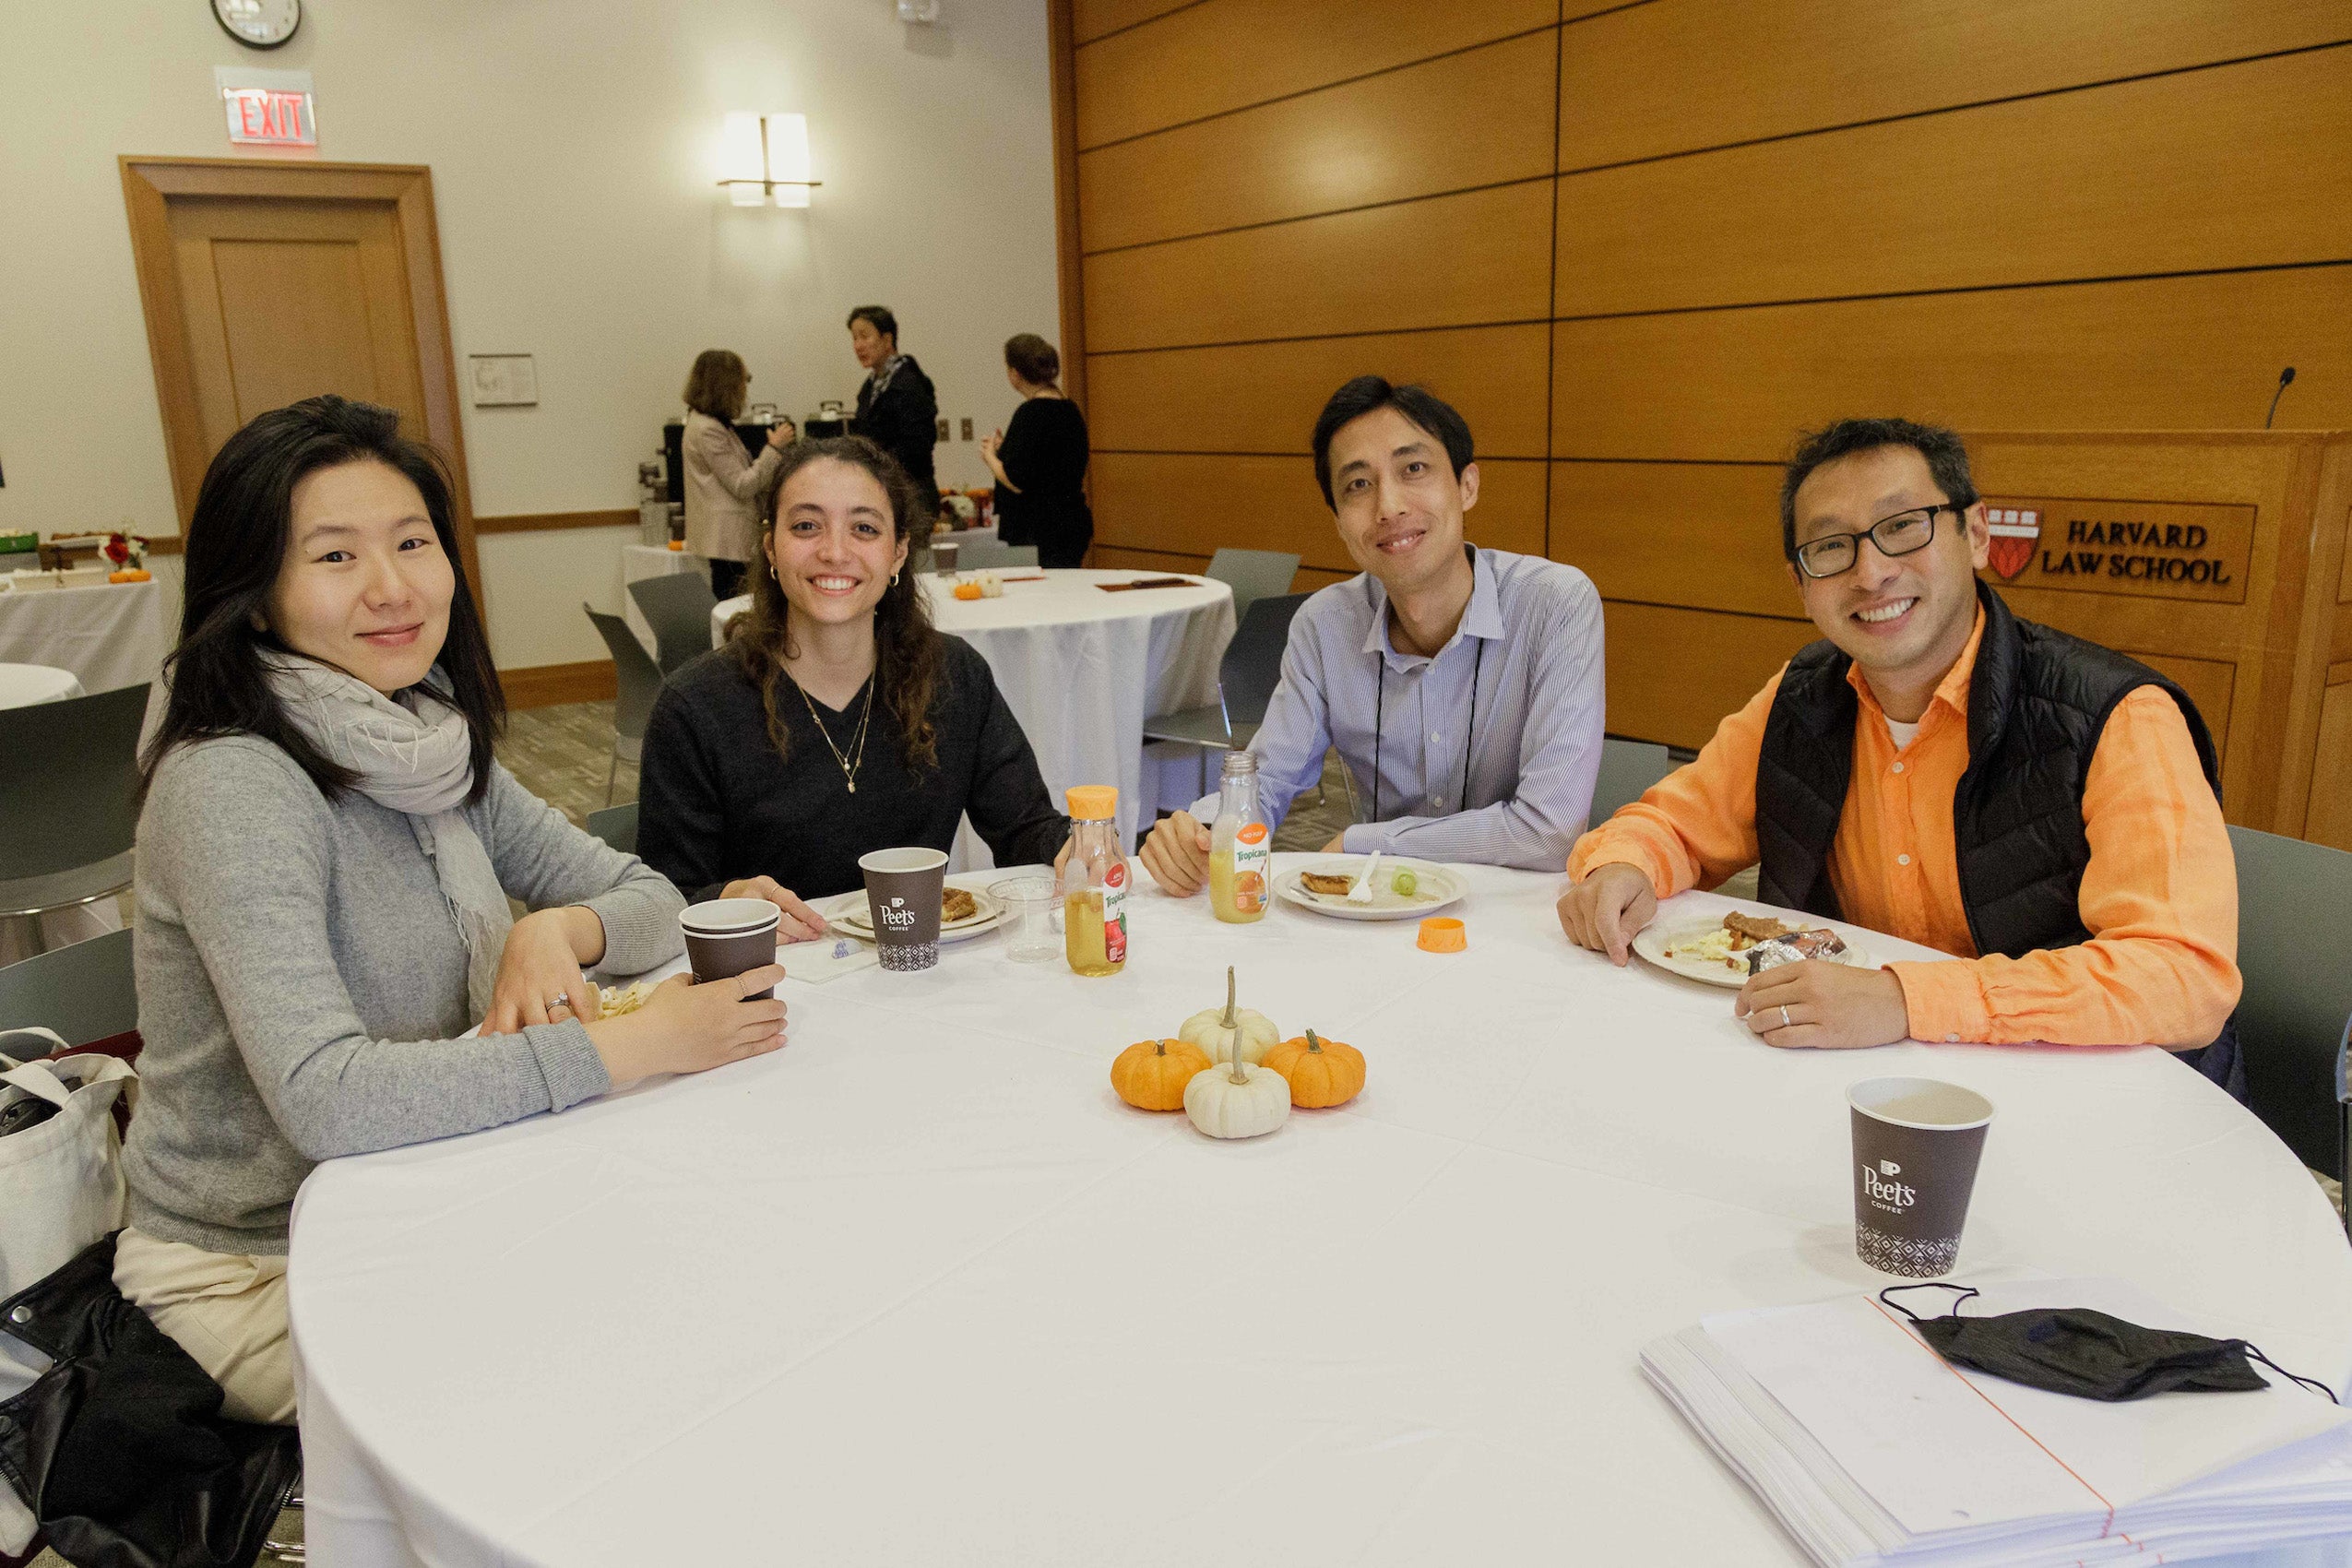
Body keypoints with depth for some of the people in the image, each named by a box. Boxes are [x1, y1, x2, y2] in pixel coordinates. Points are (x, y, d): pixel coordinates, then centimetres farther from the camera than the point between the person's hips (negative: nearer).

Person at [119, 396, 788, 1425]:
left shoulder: (436, 753, 1)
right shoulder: (229, 784, -23)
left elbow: (649, 899, 6)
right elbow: (327, 1099, -33)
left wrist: (556, 930, -17)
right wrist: (634, 1046, -31)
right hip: (257, 1273, -6)